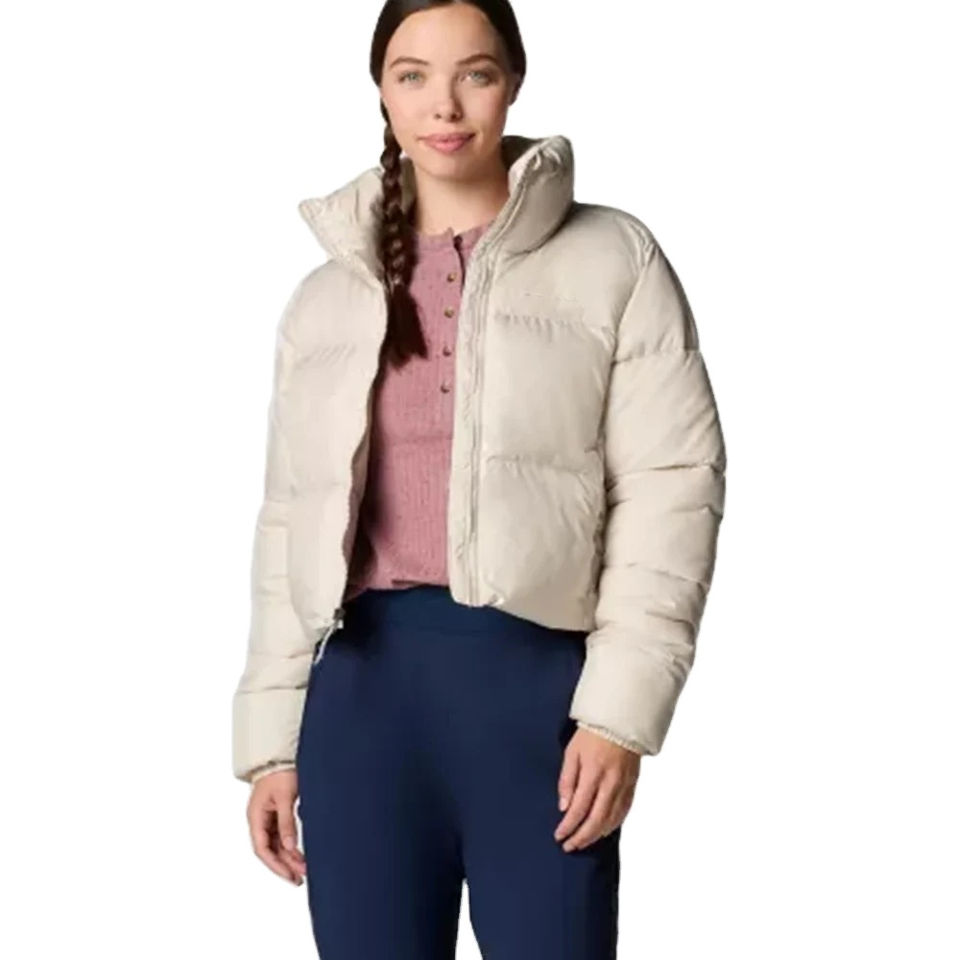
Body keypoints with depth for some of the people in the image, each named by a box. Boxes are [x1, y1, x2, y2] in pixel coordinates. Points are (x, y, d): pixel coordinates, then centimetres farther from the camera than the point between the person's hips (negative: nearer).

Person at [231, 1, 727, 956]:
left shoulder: (613, 260, 5)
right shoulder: (326, 295, 16)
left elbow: (672, 482, -2)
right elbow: (288, 518, 15)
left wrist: (620, 709, -11)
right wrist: (269, 737, 11)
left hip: (536, 671, -3)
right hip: (363, 679, 3)